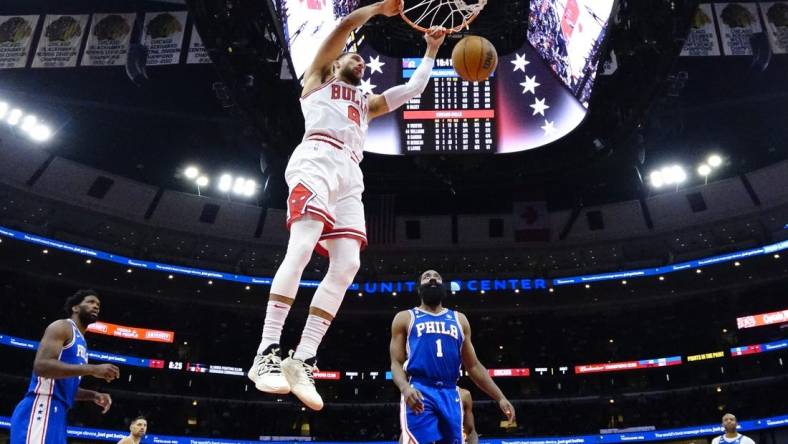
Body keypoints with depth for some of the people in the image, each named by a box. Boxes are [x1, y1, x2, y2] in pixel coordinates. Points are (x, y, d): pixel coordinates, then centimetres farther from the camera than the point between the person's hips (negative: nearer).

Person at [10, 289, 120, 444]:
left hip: (57, 412, 10)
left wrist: (93, 395, 12)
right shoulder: (62, 327, -2)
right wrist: (93, 369, -21)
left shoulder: (81, 342, 26)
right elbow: (41, 365, -19)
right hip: (41, 409, -10)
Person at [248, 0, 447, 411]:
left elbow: (414, 88, 38)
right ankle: (266, 354, -31)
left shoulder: (366, 102, 40)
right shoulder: (318, 78, 25)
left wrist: (431, 49, 37)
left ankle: (302, 361, -17)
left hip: (350, 174, 6)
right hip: (317, 159, -6)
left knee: (347, 264, -14)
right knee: (302, 247, -27)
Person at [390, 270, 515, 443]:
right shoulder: (405, 318, 11)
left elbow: (473, 366, 20)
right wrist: (405, 388, -20)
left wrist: (500, 397, 10)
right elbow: (396, 363, 3)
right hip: (418, 393, -4)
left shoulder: (459, 319, 21)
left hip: (450, 395, 4)